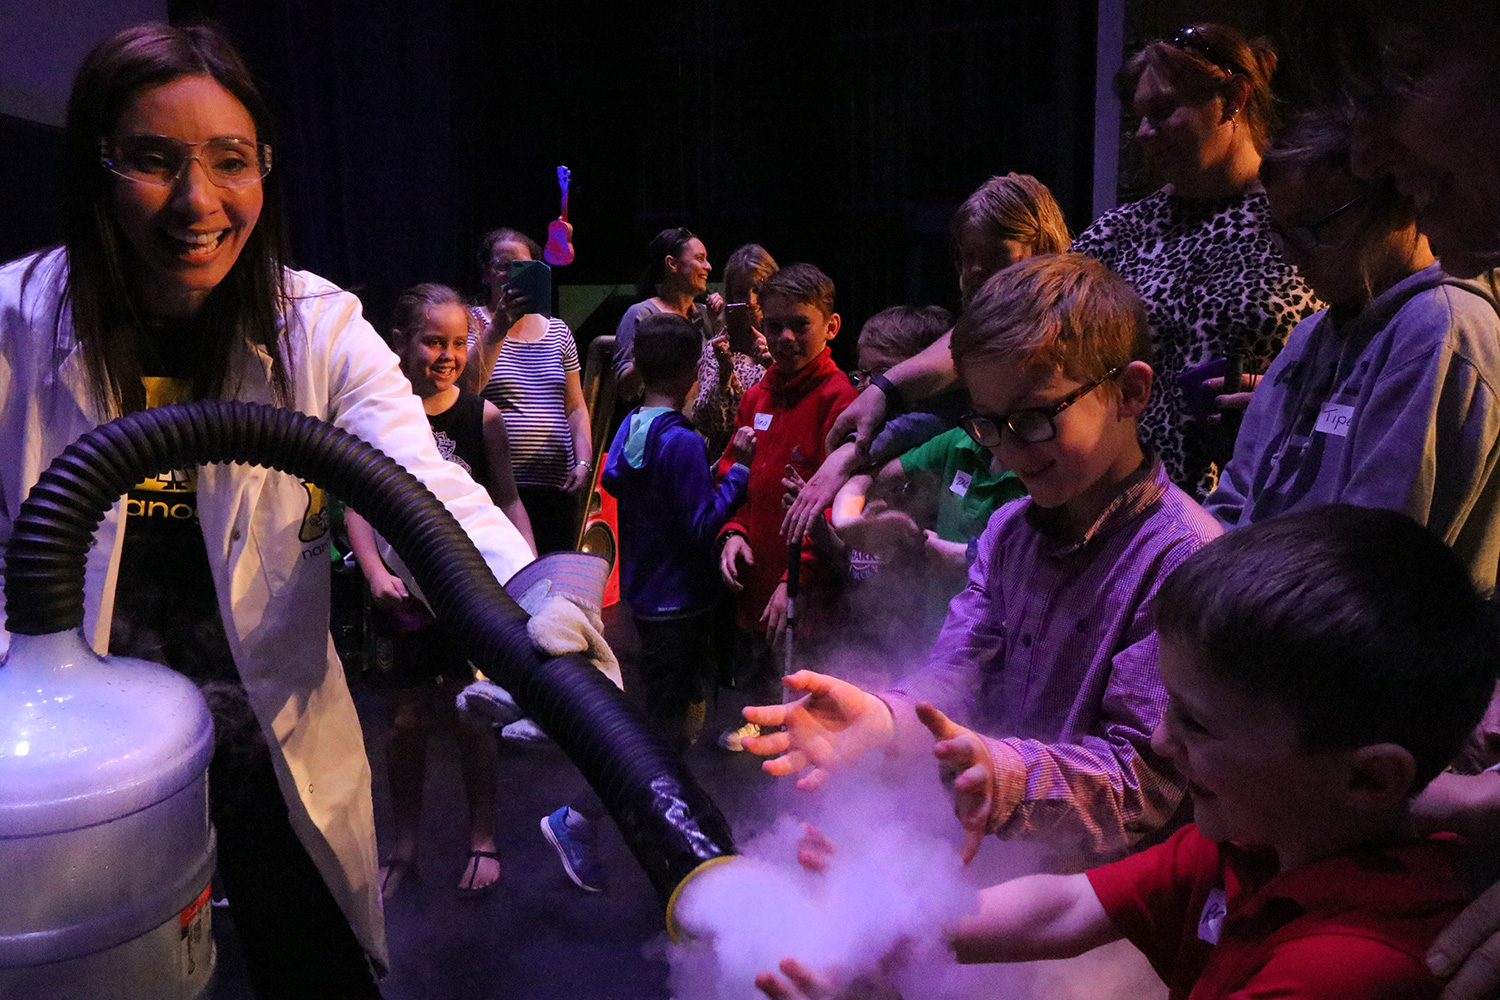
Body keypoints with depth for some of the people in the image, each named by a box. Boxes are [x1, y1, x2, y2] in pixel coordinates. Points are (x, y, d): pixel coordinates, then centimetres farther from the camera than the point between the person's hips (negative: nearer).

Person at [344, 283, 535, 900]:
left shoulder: (481, 416, -5)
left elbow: (507, 501, 0)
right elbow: (356, 504, -6)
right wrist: (375, 573, -20)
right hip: (403, 592, 1)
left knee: (471, 716, 8)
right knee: (406, 718, 11)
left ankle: (482, 840, 27)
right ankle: (404, 848, 28)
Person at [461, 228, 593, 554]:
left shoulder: (558, 331, 17)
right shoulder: (474, 323, 5)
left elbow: (576, 408, 17)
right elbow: (466, 387, -14)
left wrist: (584, 461, 4)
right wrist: (498, 329, -21)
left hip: (557, 484, 4)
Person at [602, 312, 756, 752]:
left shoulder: (630, 425, 1)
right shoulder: (681, 441, -23)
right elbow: (704, 524, -24)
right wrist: (739, 469, -19)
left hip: (641, 591, 9)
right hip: (678, 598, -9)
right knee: (669, 720, 3)